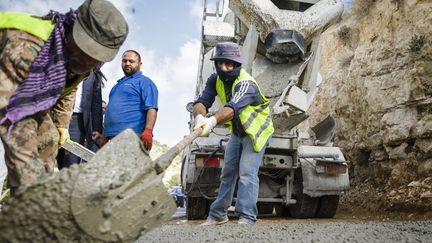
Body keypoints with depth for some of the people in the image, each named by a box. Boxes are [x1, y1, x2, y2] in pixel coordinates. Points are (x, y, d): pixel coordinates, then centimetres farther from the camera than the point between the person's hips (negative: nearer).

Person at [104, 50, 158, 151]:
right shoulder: (119, 84, 28)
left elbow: (151, 108, -11)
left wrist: (148, 131, -25)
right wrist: (105, 135, 22)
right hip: (111, 137, 8)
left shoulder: (144, 82, 3)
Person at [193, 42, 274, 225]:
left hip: (257, 130, -7)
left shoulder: (246, 84, -32)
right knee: (228, 173, 11)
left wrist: (212, 121, -69)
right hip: (237, 132, 7)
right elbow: (201, 102, -24)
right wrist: (200, 117, -47)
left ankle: (247, 217, -14)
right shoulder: (215, 80, -11)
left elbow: (233, 108, -51)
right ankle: (218, 214, 21)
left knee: (247, 173, -18)